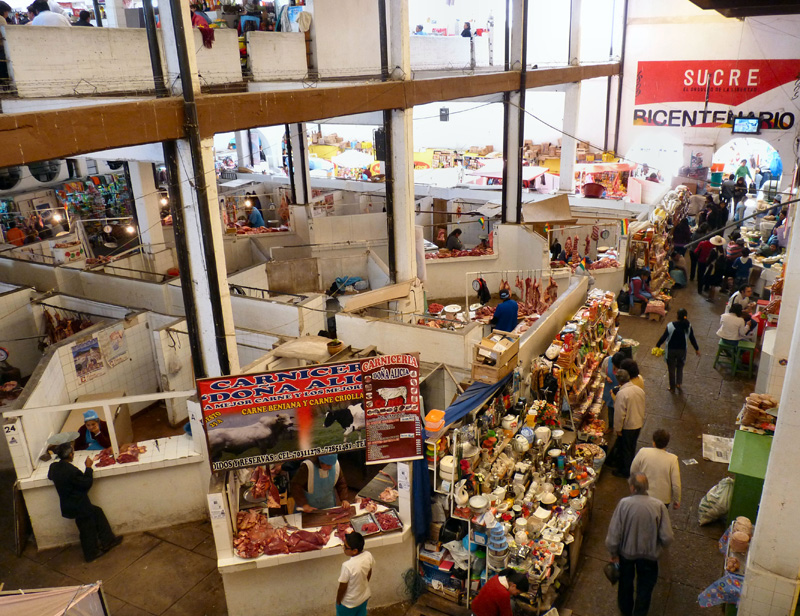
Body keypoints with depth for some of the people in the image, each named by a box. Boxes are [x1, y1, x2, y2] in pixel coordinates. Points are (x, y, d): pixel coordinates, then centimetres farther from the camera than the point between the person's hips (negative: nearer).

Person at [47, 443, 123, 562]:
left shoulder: (54, 467, -5)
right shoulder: (71, 471, -31)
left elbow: (50, 476, 20)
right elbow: (87, 483, -21)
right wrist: (88, 467, -13)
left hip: (68, 504, 9)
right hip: (79, 506, -9)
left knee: (97, 512, 21)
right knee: (87, 529, 9)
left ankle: (108, 540, 29)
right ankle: (91, 554, 27)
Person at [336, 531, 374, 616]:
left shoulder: (347, 566, -39)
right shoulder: (368, 556, -22)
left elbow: (342, 588, -24)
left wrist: (338, 601, -6)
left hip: (349, 602, -5)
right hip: (364, 596, 5)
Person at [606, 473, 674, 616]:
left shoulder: (623, 504, -23)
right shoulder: (658, 505, -21)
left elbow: (613, 533, -20)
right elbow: (667, 537, -17)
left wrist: (613, 552, -2)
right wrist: (661, 546, 6)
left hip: (626, 552, 1)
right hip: (650, 554, -1)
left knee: (625, 584, 28)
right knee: (645, 587, 26)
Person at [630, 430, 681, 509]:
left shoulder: (643, 452, -15)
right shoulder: (672, 459, -17)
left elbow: (633, 471, -1)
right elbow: (676, 484, -12)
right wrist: (677, 501, 3)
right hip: (663, 499, -1)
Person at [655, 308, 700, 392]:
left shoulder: (670, 326, -21)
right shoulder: (688, 326, -13)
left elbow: (663, 337, -14)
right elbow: (692, 338, -2)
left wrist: (657, 346, 0)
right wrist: (696, 348, 13)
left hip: (671, 350, -2)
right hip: (682, 350, 2)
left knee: (671, 369, 13)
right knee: (680, 367, 27)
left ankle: (672, 387, 22)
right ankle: (679, 383, 27)